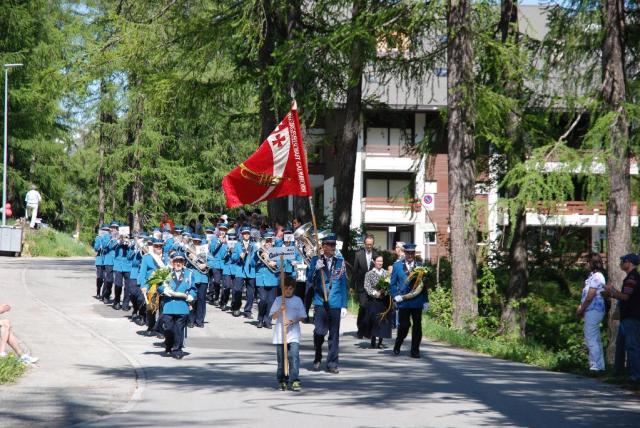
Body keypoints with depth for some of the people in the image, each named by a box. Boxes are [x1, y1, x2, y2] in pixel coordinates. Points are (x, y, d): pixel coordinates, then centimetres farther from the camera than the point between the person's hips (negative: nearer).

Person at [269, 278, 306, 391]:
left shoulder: (298, 300, 6)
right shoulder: (278, 300, 7)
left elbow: (302, 317, 4)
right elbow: (273, 316, 1)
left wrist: (292, 321, -14)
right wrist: (280, 310, -17)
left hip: (293, 334, -1)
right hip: (280, 334, 1)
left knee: (294, 357, -14)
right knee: (281, 359, 7)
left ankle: (294, 381, -15)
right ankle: (282, 381, 17)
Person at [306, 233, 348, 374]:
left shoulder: (340, 262, 8)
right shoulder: (316, 260, 4)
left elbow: (343, 285, 10)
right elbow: (309, 280, 0)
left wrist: (344, 305, 6)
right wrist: (316, 268, -19)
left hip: (335, 304, 2)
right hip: (320, 303, -2)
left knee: (334, 335, 3)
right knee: (319, 332, -12)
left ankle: (332, 364, 11)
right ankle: (317, 358, 11)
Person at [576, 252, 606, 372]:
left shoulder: (596, 277, -16)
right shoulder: (593, 275, 16)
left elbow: (590, 296, -18)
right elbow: (586, 295, 19)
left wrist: (581, 309, -8)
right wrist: (581, 306, 9)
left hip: (593, 311, -11)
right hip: (594, 311, 11)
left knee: (591, 339, -9)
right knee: (596, 339, 13)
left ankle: (595, 366, -10)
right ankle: (600, 365, 18)